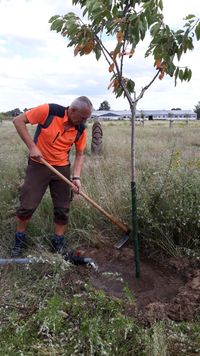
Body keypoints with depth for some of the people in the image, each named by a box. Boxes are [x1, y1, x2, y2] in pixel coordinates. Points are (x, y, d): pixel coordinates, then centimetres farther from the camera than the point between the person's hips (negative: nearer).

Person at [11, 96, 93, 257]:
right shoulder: (49, 111, -19)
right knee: (27, 205, 1)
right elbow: (18, 120, -13)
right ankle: (20, 239, 24)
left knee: (62, 208, 5)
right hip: (38, 164, -3)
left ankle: (59, 242, 23)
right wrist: (32, 146, -20)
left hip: (62, 168, 3)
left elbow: (80, 154, 4)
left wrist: (76, 177, -10)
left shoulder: (81, 129, -6)